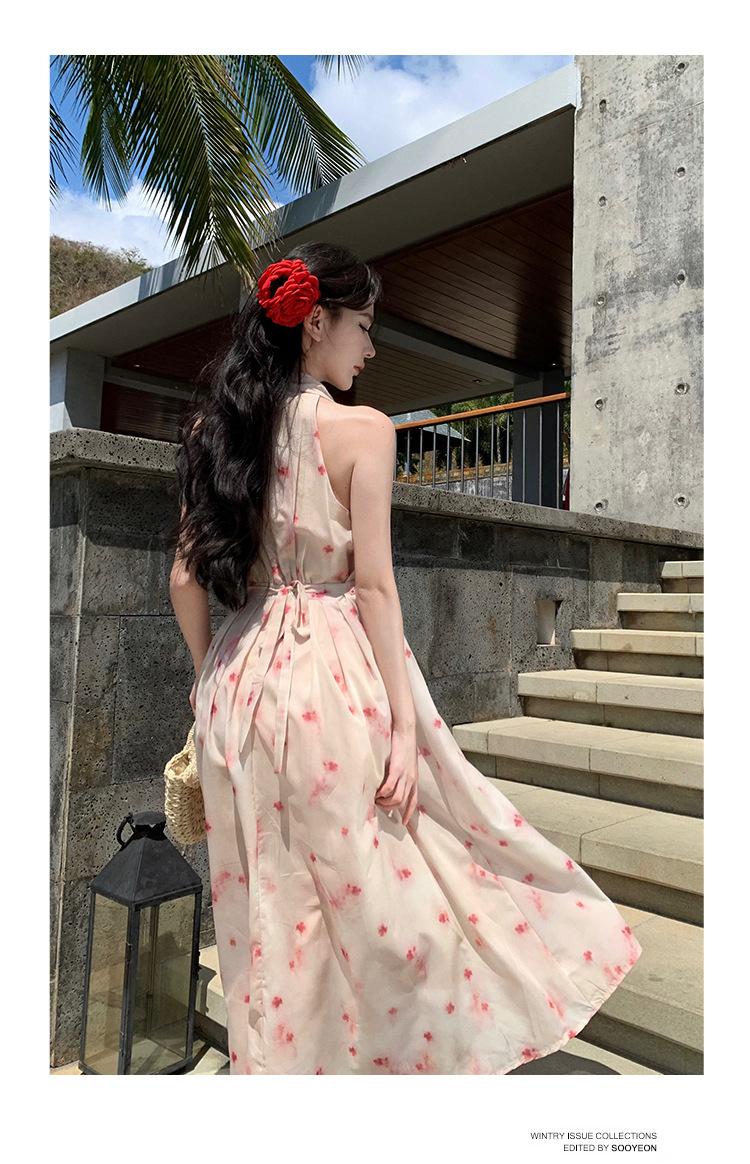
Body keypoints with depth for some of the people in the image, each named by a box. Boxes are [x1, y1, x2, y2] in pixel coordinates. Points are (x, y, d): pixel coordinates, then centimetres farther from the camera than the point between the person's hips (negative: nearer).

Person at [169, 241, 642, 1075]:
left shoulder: (216, 432, 7)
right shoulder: (361, 429, -9)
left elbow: (186, 580, 7)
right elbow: (373, 585, -14)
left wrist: (211, 681, 18)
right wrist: (404, 724, -10)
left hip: (241, 677, 6)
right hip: (337, 675, -6)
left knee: (268, 904, 16)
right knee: (378, 889, 9)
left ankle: (278, 1055, 33)